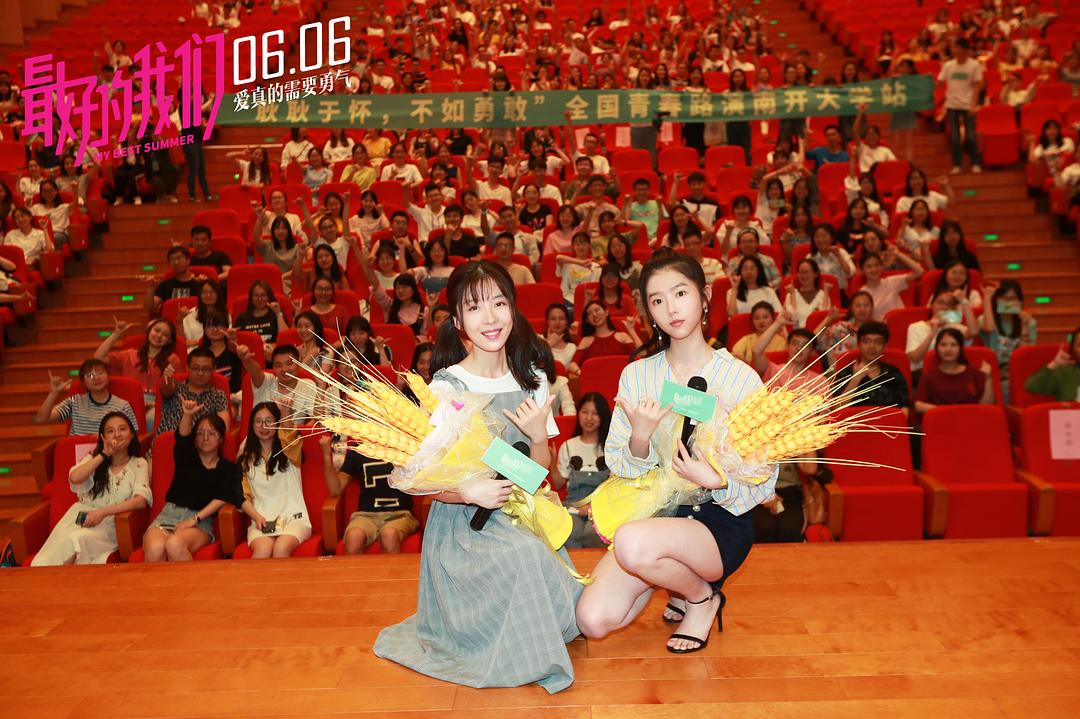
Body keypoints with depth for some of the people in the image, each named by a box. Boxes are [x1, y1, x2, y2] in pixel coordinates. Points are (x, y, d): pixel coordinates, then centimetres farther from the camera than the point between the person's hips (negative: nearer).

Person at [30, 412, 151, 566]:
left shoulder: (138, 464, 8)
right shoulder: (94, 457, 18)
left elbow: (141, 500, -9)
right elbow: (75, 478, -5)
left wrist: (102, 512, -18)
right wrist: (104, 455, -6)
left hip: (110, 523, -2)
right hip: (82, 515, 2)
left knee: (77, 538, -33)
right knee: (61, 540, -32)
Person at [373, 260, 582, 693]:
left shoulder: (532, 380, 4)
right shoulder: (446, 387, -11)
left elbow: (540, 473, 8)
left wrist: (538, 436, -13)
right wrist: (469, 491, -29)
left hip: (519, 515, 4)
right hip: (462, 522, -4)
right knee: (525, 555, -34)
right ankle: (524, 655, -4)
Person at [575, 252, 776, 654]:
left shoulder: (741, 378, -9)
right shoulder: (636, 375, 0)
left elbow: (764, 483, -6)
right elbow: (618, 467, 0)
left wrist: (716, 481, -25)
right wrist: (640, 436, -20)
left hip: (721, 520, -3)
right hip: (654, 511, 4)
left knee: (633, 543, -34)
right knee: (593, 621, -15)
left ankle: (703, 597, 0)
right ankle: (675, 574, 15)